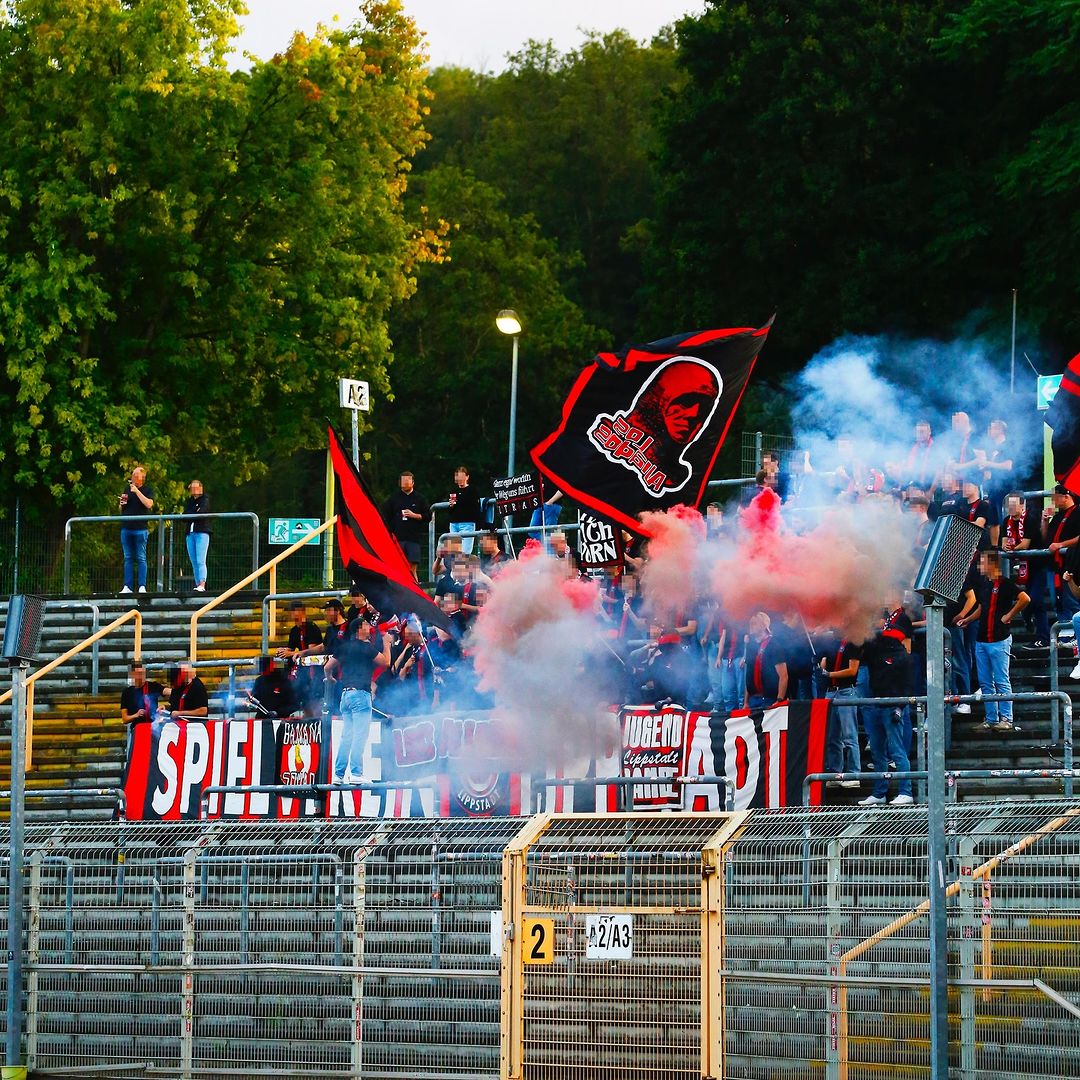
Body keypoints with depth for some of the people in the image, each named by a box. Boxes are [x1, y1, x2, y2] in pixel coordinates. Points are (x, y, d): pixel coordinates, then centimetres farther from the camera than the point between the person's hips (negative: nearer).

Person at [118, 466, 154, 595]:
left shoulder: (148, 490, 2)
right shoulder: (128, 489, 16)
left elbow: (149, 504, -16)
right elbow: (121, 510, 22)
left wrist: (137, 491, -16)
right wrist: (122, 504, 0)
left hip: (140, 528, -5)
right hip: (126, 528, 5)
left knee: (141, 558, -5)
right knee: (128, 558, 5)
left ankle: (142, 587, -6)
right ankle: (127, 587, 4)